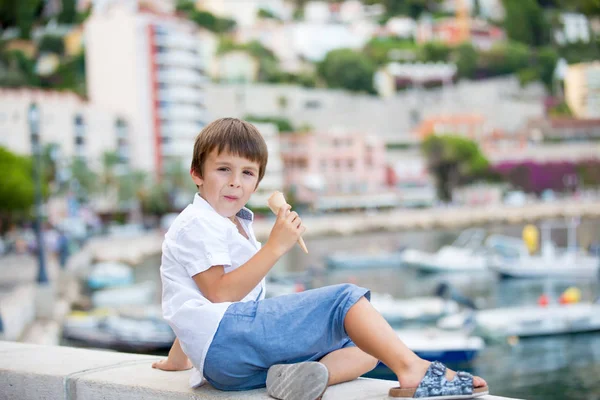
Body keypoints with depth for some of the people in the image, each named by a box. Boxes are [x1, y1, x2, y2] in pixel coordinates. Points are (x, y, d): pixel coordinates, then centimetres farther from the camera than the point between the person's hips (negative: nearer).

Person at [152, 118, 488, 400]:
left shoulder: (233, 224, 29)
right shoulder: (197, 224, -2)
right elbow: (220, 293, -17)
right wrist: (276, 247, -20)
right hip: (223, 342, -10)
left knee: (363, 347, 3)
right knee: (344, 298, -17)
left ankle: (307, 372, -26)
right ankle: (414, 371, -35)